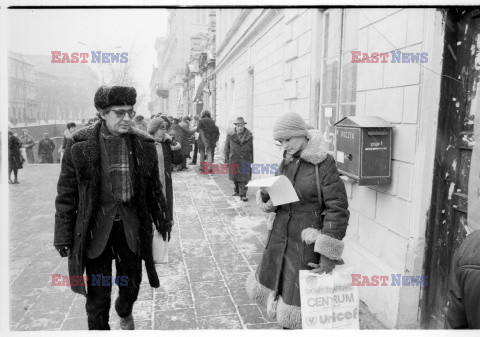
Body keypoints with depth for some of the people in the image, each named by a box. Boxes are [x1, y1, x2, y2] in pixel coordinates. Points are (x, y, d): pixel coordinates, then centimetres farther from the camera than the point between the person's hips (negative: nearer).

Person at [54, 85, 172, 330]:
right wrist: (64, 236, -3)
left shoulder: (144, 144, -3)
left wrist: (162, 220, 13)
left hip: (131, 225, 3)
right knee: (98, 292, 7)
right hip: (95, 227, -2)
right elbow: (66, 193, -3)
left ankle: (125, 312, 51)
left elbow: (153, 187, 8)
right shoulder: (80, 145, -10)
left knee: (131, 283, 17)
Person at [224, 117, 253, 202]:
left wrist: (252, 160, 8)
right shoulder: (230, 134, -2)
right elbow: (226, 147, 4)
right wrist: (226, 160, 2)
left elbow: (251, 148, 7)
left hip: (245, 159, -1)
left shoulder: (249, 135, 1)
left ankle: (243, 195, -1)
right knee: (235, 177, 13)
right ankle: (237, 190, 34)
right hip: (234, 159, 1)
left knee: (244, 177, -6)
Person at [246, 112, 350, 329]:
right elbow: (272, 203, 13)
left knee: (296, 301, 6)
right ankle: (287, 321, 44)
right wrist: (266, 195, -11)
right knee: (265, 285, 20)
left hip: (306, 244, -7)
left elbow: (337, 210, -17)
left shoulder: (324, 164, -16)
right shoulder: (286, 162, 5)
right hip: (280, 238, 7)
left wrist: (328, 255, -19)